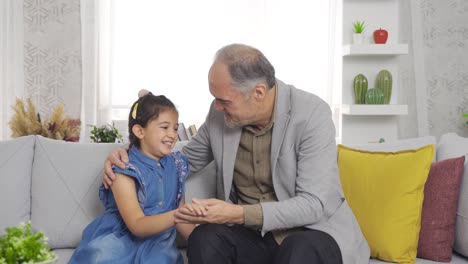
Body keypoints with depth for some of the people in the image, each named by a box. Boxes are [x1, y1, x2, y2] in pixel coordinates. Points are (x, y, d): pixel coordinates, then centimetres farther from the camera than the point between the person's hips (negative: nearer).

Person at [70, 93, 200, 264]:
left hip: (156, 242, 4)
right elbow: (137, 225, -20)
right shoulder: (125, 170, -11)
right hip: (121, 241, -3)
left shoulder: (175, 166, 6)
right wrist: (175, 216, -35)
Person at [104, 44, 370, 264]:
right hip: (251, 233, 4)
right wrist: (131, 159, -4)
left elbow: (314, 204, -22)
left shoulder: (312, 113, -19)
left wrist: (239, 214, -30)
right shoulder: (220, 114, -5)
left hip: (312, 230, -3)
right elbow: (186, 160, 13)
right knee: (204, 238, -27)